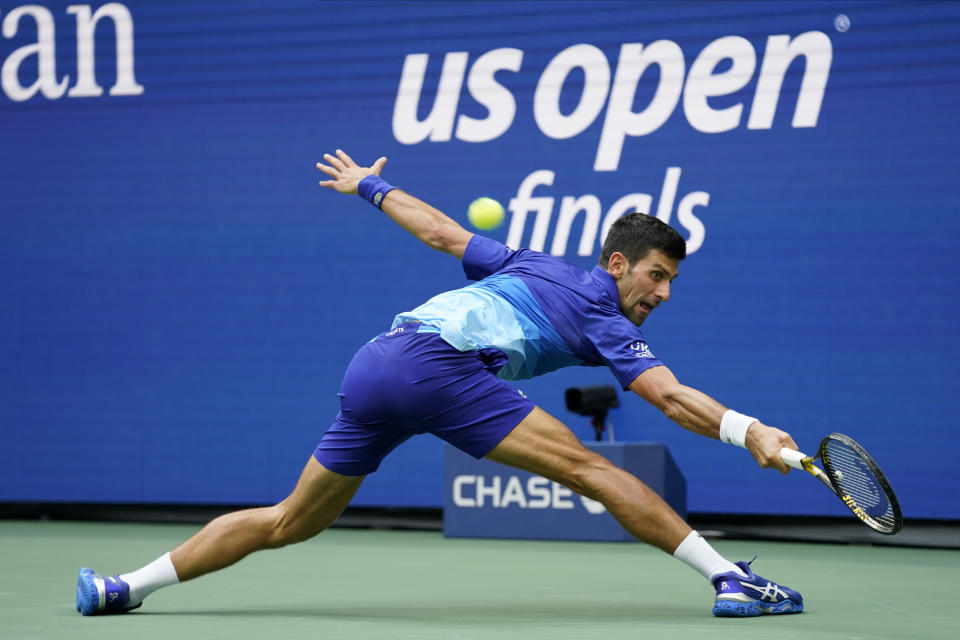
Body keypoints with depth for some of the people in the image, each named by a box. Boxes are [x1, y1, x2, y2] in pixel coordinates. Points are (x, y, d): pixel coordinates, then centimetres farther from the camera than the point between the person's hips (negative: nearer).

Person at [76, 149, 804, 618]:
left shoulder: (533, 267, 27)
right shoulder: (601, 316, 8)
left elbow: (442, 232, 33)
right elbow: (671, 397, -6)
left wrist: (372, 186, 46)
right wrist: (749, 431, -15)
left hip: (371, 367, 8)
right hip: (437, 366, -8)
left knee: (290, 522, 16)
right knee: (589, 468, -10)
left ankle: (125, 586, 16)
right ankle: (731, 578, -16)